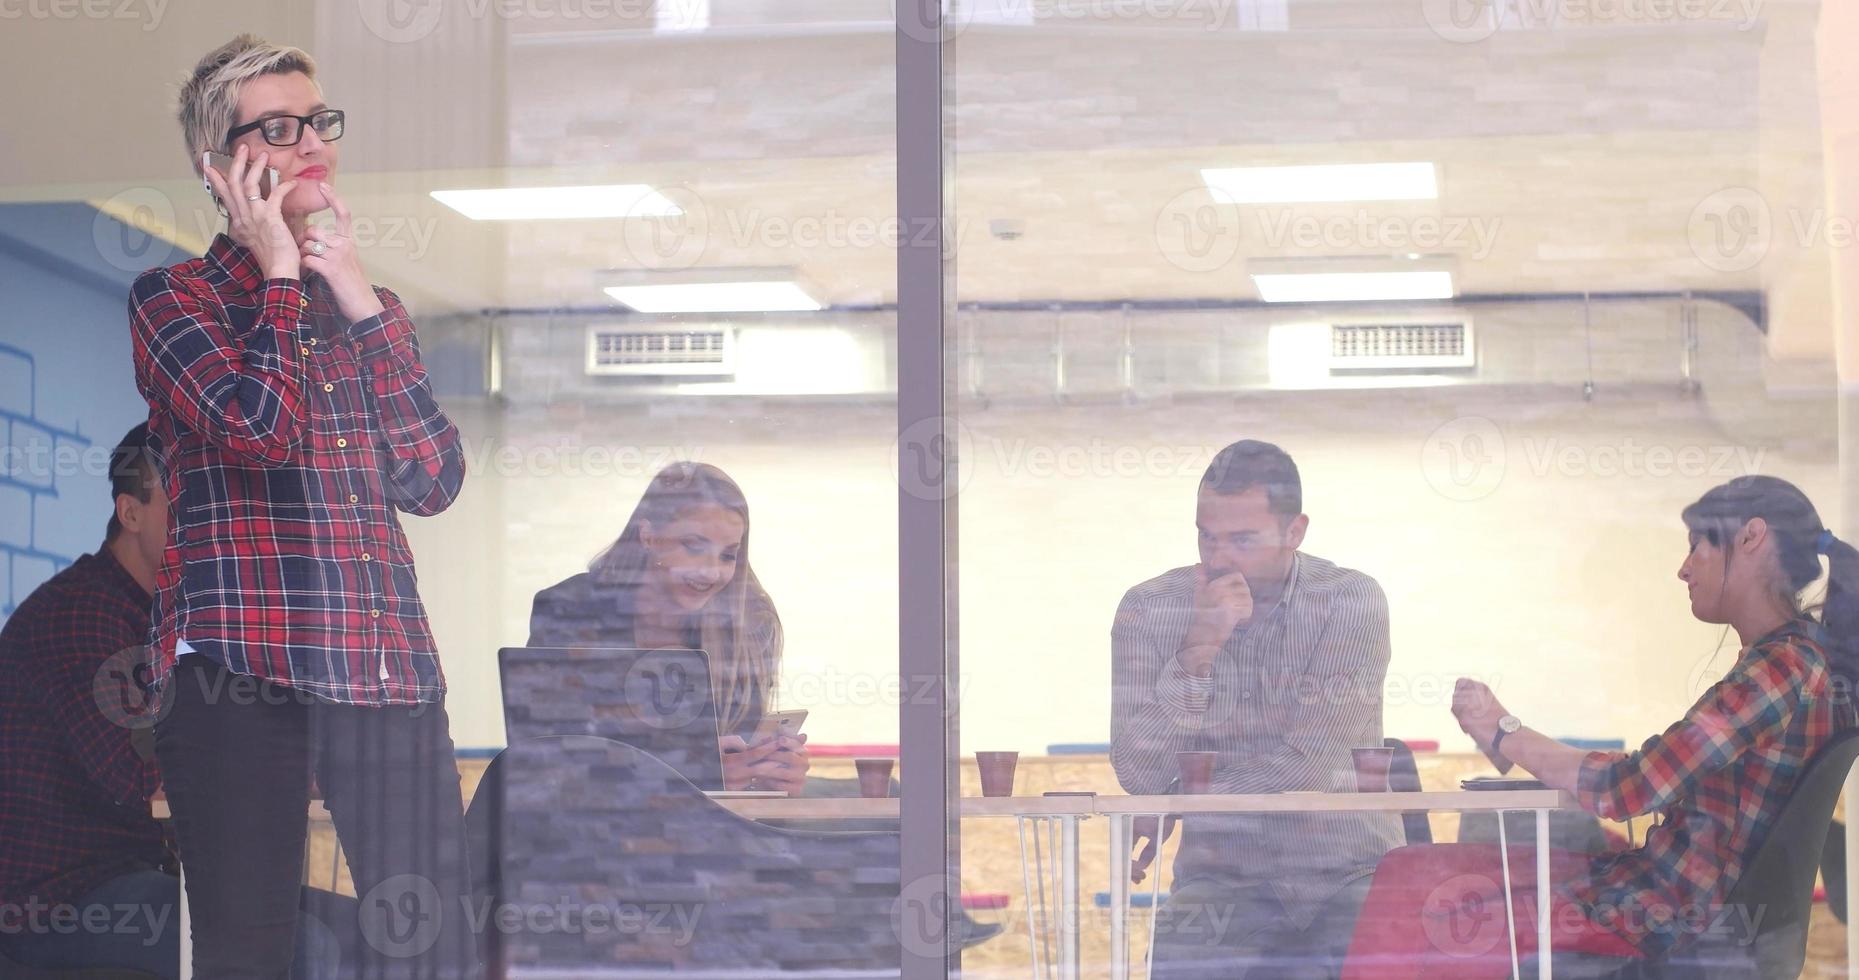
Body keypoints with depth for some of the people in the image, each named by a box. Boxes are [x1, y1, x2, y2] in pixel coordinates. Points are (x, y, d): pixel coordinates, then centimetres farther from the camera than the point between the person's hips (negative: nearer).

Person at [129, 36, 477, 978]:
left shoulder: (369, 308, 20)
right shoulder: (173, 297, 5)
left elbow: (433, 482, 7)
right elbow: (266, 426, -14)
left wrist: (364, 307, 4)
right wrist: (280, 271, 0)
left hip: (390, 668, 4)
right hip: (242, 666, -4)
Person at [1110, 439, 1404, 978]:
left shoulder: (1351, 601, -7)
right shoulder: (1149, 609, -2)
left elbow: (1309, 766, -14)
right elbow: (1139, 775, -12)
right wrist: (1198, 650, -22)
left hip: (1350, 875, 0)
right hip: (1223, 879, 0)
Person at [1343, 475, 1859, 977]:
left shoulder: (1782, 668, -19)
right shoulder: (1794, 658, 12)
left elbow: (1628, 788, -21)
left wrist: (1503, 732, -8)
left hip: (1662, 915, -10)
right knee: (1409, 873, 10)